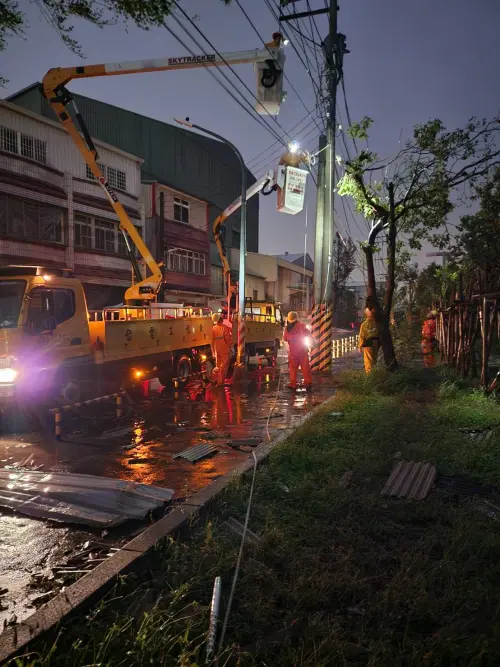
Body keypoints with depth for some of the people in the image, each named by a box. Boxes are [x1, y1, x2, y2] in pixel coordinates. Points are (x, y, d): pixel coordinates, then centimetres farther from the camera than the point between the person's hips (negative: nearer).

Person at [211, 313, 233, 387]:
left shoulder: (213, 328, 1)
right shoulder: (224, 328, -16)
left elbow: (212, 341, 6)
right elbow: (228, 339, -16)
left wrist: (213, 351, 14)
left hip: (217, 351, 5)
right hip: (225, 350, -5)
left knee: (219, 366, 17)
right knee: (224, 367, 1)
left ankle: (218, 381, 22)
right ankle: (221, 382, 1)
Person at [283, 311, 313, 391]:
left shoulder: (287, 328, -11)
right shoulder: (302, 325, -11)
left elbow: (285, 339, 0)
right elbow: (308, 334, 1)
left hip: (292, 351, 0)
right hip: (303, 350, 0)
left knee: (293, 368, 10)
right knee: (305, 367, 8)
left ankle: (293, 384, 11)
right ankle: (308, 383, 11)